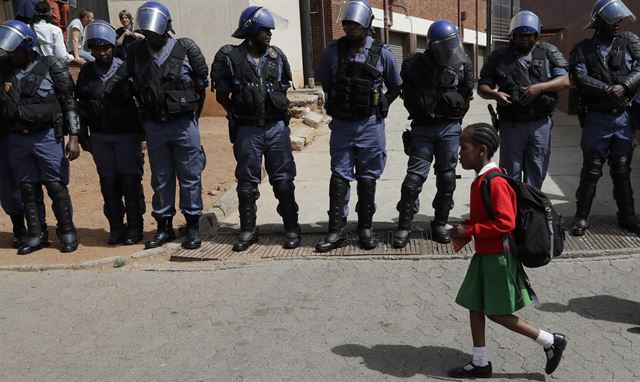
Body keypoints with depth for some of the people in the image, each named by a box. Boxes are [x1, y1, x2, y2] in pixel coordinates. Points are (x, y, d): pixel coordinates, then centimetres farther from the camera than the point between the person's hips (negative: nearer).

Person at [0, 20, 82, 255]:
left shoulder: (51, 67, -4)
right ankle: (36, 235, 21)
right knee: (28, 189, 10)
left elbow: (69, 103, -4)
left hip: (47, 136, -4)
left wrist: (73, 137, -10)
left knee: (56, 186, 0)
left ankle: (67, 232, 13)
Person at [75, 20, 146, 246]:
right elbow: (81, 106, 11)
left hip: (127, 135, -3)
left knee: (130, 182, -1)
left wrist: (144, 131, -4)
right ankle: (116, 227, 17)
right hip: (99, 138, 4)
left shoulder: (126, 70, -5)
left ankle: (134, 227, 11)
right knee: (108, 183, 7)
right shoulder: (86, 73, 6)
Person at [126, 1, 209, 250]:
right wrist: (145, 117, 11)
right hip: (154, 126, 3)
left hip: (184, 124, -3)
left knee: (190, 178, 3)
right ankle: (164, 227, 22)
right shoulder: (136, 52, 2)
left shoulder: (185, 49, -7)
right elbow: (134, 87, 13)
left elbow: (201, 82, 3)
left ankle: (193, 225, 15)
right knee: (160, 180, 11)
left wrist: (191, 114, 7)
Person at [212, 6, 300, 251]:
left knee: (283, 180, 4)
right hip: (247, 130, -2)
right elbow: (221, 92, 4)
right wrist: (236, 113, 5)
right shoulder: (230, 57, -4)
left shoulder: (277, 56, 5)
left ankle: (291, 228, 14)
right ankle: (248, 230, 19)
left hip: (276, 127, 2)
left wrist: (279, 110, 10)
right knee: (247, 182, 7)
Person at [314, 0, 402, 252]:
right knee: (339, 177, 2)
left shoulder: (382, 53, -4)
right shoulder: (333, 51, -2)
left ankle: (366, 228, 19)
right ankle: (336, 231, 7)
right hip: (341, 124, 1)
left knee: (367, 178, 8)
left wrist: (378, 109, 4)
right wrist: (338, 104, 9)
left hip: (370, 125, 0)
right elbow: (325, 83, 13)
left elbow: (395, 88, 10)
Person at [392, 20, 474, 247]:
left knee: (447, 177, 6)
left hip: (450, 129, 2)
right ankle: (404, 226, 2)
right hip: (423, 128, -2)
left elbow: (465, 98, 8)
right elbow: (408, 97, 5)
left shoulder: (463, 66, 3)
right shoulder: (415, 65, -2)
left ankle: (440, 225, 18)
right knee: (415, 176, -6)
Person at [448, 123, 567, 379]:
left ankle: (551, 341, 17)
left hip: (498, 258, -10)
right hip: (484, 255, 10)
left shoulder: (495, 183, -22)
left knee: (496, 313, 1)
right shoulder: (480, 180, 9)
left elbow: (506, 223, -27)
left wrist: (469, 230, -23)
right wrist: (465, 231, 3)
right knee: (475, 307, 12)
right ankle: (480, 363, 24)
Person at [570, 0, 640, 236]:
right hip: (596, 117, -3)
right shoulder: (583, 49, 2)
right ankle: (582, 217, 11)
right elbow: (580, 78, -12)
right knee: (591, 170, 2)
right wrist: (609, 90, -19)